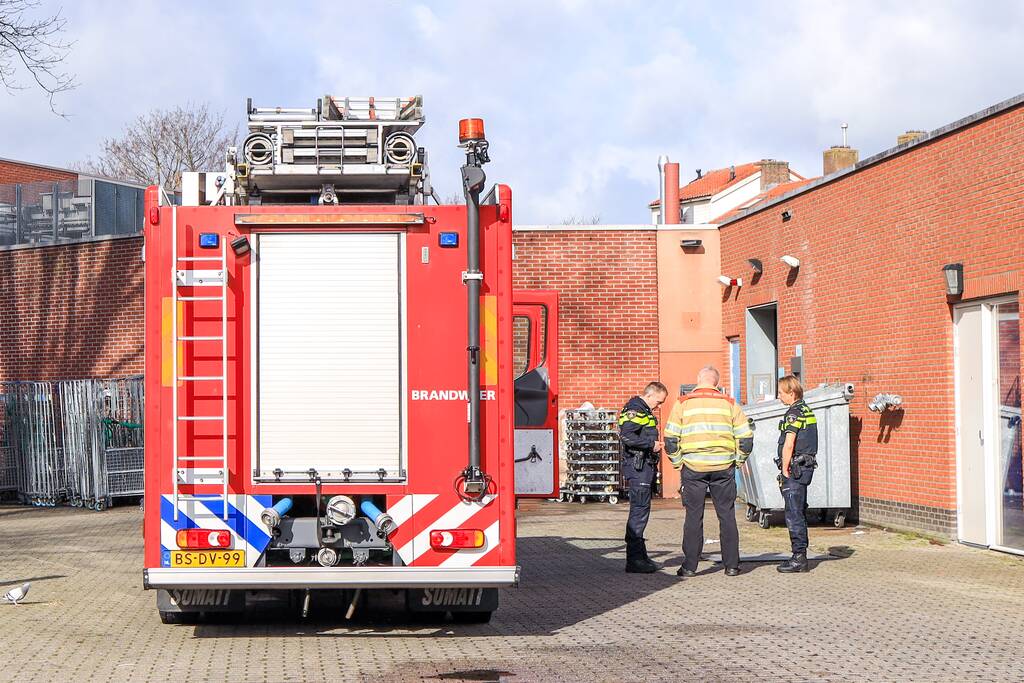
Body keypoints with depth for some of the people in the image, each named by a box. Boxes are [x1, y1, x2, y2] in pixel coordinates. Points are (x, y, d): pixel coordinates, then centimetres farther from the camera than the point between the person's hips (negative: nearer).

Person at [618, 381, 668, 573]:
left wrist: (654, 445, 15)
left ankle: (640, 556, 19)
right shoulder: (634, 410, -12)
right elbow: (627, 436, -23)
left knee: (640, 510, 13)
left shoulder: (644, 411, 22)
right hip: (637, 466, -11)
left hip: (645, 466, 11)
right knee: (639, 509, -11)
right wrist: (651, 444, -17)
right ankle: (634, 560, -11)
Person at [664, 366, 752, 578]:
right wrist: (738, 459, 15)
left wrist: (677, 462, 9)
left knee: (694, 516, 5)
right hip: (723, 468, 1)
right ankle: (731, 565, 10)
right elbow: (745, 437, 3)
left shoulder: (683, 404, 2)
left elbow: (670, 438, -2)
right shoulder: (729, 404, 5)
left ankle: (690, 566, 5)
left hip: (693, 467, -1)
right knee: (727, 516, 8)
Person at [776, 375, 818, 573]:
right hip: (806, 467, 10)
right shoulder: (807, 411, 15)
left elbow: (788, 445, -20)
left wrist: (785, 471, -13)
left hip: (795, 469, -10)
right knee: (800, 514, 14)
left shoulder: (794, 413, -14)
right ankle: (800, 556, 19)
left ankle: (799, 558, -7)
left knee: (794, 515, -7)